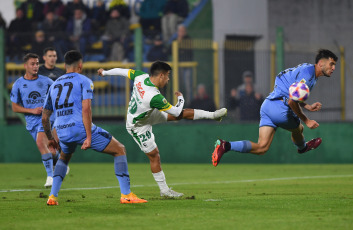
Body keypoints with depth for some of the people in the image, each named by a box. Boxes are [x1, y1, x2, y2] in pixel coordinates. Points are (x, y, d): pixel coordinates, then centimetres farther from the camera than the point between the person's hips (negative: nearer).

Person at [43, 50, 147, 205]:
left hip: (62, 132, 6)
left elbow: (44, 118, 22)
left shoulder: (54, 85, 20)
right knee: (120, 150, 9)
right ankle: (126, 195, 0)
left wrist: (50, 139, 35)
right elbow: (86, 109, -13)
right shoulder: (84, 81, 3)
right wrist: (89, 137, -15)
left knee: (64, 158, 37)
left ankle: (52, 197, 19)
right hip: (81, 128, -6)